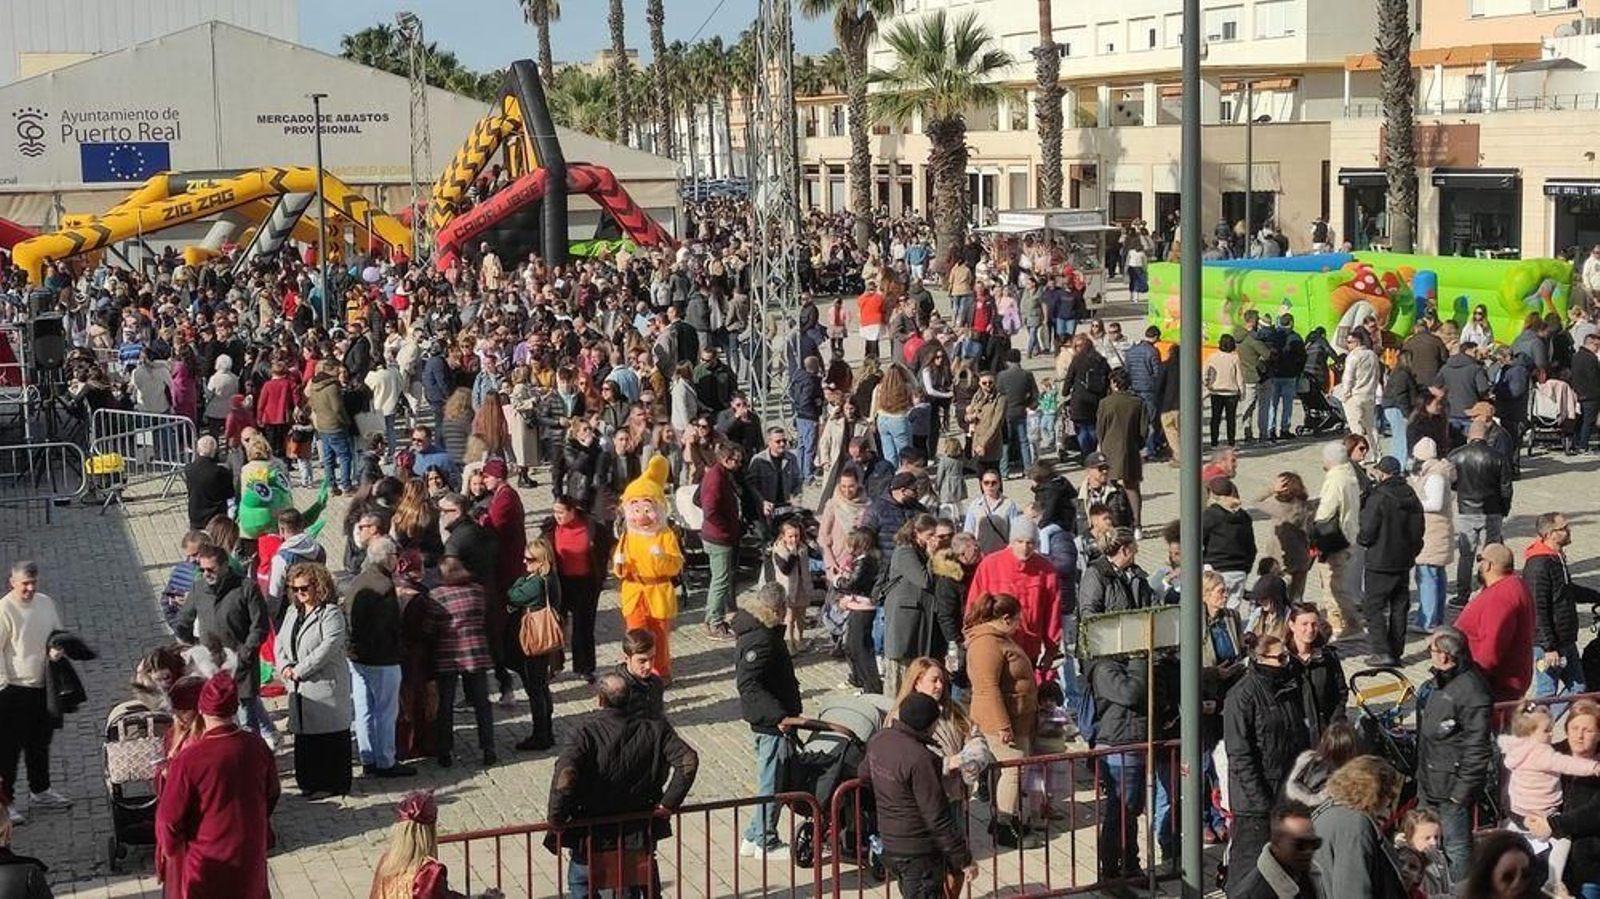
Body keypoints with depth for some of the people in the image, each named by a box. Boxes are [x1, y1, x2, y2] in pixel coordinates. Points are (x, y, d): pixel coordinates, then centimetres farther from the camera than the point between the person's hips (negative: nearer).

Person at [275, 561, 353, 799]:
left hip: (326, 687, -8)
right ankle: (310, 782, 21)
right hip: (300, 689, 8)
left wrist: (300, 670, -17)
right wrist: (285, 666, -6)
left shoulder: (331, 613, -11)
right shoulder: (292, 612, 16)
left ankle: (331, 784, 7)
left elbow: (328, 647, -20)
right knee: (304, 735, 12)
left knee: (330, 737, -1)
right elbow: (280, 642, 14)